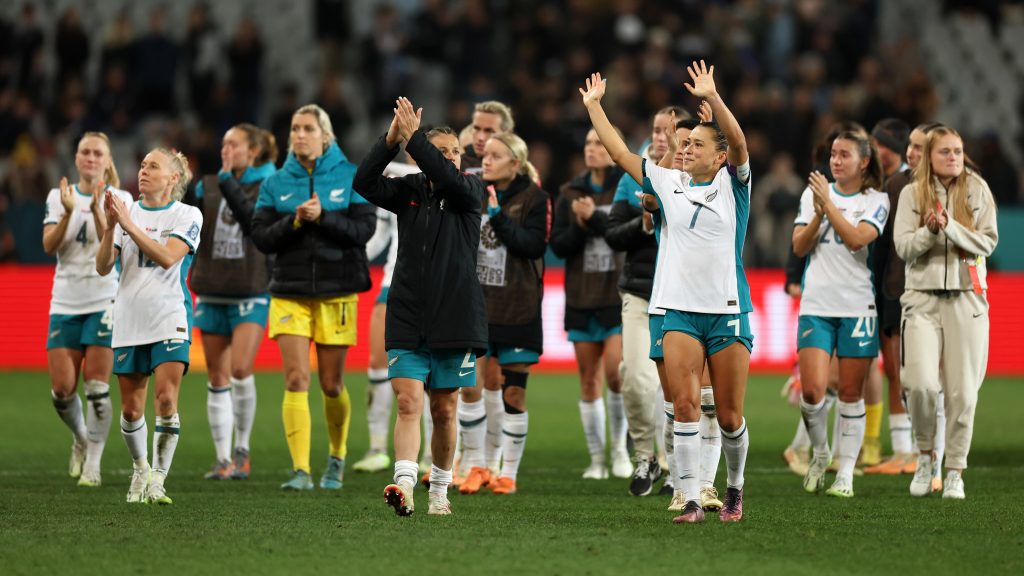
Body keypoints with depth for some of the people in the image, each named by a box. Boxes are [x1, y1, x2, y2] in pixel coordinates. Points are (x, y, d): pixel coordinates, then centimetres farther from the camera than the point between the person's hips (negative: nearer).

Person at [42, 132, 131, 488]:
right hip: (65, 302, 3)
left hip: (105, 301, -3)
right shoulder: (58, 197, 8)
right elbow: (49, 246, -4)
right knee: (61, 390, -1)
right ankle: (81, 438, 28)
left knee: (96, 385, -8)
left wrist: (97, 211, -26)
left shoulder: (119, 199, 0)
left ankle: (93, 463, 2)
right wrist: (68, 213, -18)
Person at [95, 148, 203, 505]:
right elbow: (103, 267, 1)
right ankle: (140, 469, 27)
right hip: (129, 323, 3)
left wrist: (130, 226, -20)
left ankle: (158, 480, -7)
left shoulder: (188, 215, -1)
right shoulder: (126, 211, 8)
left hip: (170, 321, -3)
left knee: (166, 401, -15)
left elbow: (167, 256, -18)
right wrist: (111, 227, -13)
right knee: (131, 409, 5)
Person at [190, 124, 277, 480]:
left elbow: (255, 221, -17)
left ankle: (242, 450, 2)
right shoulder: (209, 187, 11)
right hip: (212, 292, 4)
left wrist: (229, 183, -15)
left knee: (241, 370, -15)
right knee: (218, 379, 4)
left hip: (251, 293, -4)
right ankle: (222, 459, 9)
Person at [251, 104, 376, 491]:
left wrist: (323, 217, -20)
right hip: (290, 292, 1)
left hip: (336, 291, -1)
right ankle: (300, 470, -14)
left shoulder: (350, 177, 1)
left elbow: (365, 228, -8)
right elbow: (261, 238, 0)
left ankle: (337, 458, 31)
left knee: (331, 384, 7)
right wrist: (294, 221, -16)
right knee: (296, 380, -11)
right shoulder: (276, 183, 6)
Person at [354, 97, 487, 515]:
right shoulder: (408, 190, 6)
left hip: (454, 320, 0)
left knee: (444, 411, 9)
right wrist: (391, 139, -21)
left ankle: (440, 489, 23)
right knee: (408, 402, -13)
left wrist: (413, 138, -22)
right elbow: (364, 182, -9)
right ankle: (404, 485, -25)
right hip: (407, 320, 0)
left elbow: (452, 181, -20)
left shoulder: (470, 192, 3)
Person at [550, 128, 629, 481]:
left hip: (621, 296, -4)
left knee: (615, 371, -16)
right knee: (589, 380, 6)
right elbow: (557, 245, 5)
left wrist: (594, 219, -16)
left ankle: (620, 445, 4)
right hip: (581, 298, 4)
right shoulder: (571, 194, 11)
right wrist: (581, 227, -11)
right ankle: (597, 458, 14)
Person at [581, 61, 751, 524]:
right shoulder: (669, 184, 11)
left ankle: (734, 488, 27)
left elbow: (738, 142, -17)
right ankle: (691, 500, -14)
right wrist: (593, 104, 14)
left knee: (729, 416, 3)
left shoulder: (733, 185, 1)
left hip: (728, 310, -2)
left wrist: (712, 97, -30)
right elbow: (619, 152, 15)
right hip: (680, 311, 2)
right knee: (685, 403, -13)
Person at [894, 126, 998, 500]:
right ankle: (925, 455, 10)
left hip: (966, 297, 0)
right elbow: (902, 246, 0)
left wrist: (950, 227, -16)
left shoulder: (977, 190, 3)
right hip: (923, 297, 0)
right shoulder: (912, 194, 4)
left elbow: (988, 243, -3)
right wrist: (930, 230, -18)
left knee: (963, 390, -1)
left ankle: (955, 471, 11)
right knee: (921, 383, -15)